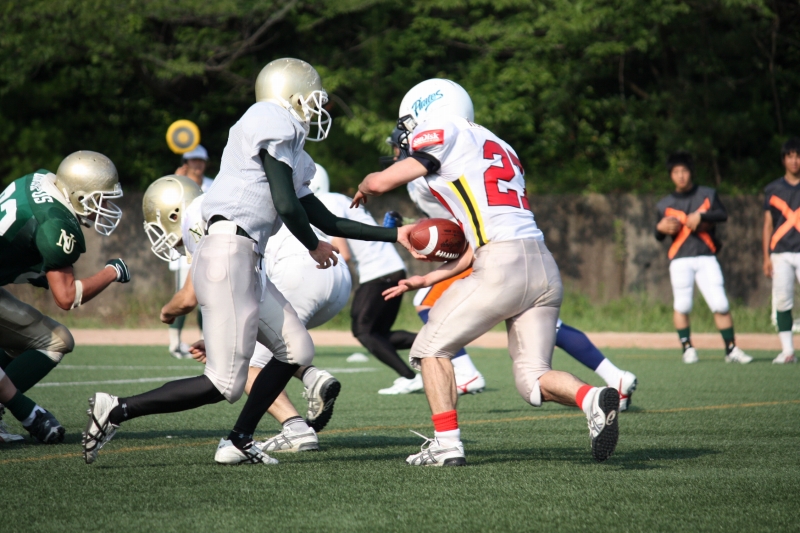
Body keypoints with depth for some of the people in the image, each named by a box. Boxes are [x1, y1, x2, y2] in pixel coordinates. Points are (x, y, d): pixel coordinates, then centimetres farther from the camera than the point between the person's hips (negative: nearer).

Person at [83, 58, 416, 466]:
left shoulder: (285, 146, 23)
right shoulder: (273, 123, -6)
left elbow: (326, 221, 27)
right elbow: (287, 205, -13)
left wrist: (393, 236, 30)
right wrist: (314, 247, 5)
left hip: (243, 263, 10)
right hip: (228, 252, -10)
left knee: (296, 351, 14)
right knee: (225, 384, -9)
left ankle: (238, 442, 17)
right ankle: (116, 411, -6)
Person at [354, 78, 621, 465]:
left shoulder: (447, 133, 6)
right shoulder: (500, 149, 30)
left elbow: (380, 182, 3)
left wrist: (363, 191, 27)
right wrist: (426, 281, 34)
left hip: (503, 268, -7)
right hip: (546, 269, 7)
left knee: (431, 348, 11)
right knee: (532, 378, 9)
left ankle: (447, 442, 4)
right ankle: (593, 399, -17)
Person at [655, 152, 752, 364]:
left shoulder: (708, 194, 12)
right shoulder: (665, 204, 13)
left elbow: (723, 215, -3)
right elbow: (659, 236, 14)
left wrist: (700, 216, -17)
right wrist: (660, 228, -8)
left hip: (706, 257, 0)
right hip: (680, 260, 1)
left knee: (720, 305, -8)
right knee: (682, 305, -8)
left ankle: (731, 349, -3)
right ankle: (687, 347, 3)